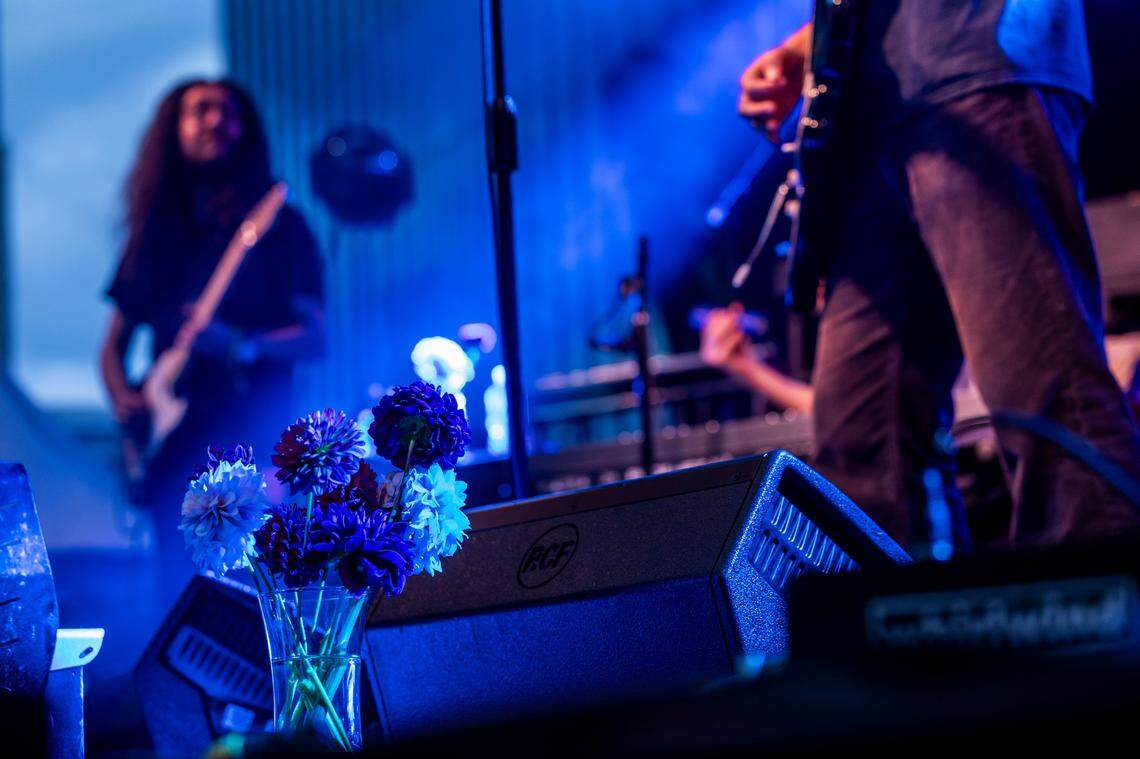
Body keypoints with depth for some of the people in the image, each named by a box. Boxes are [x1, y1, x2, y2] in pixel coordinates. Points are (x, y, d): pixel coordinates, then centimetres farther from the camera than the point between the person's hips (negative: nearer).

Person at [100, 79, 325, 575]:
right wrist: (123, 398, 0)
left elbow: (313, 335, -3)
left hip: (251, 439, -4)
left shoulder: (276, 225, 3)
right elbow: (115, 341, 20)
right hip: (172, 449, 4)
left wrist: (240, 347, -20)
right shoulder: (155, 231, 15)